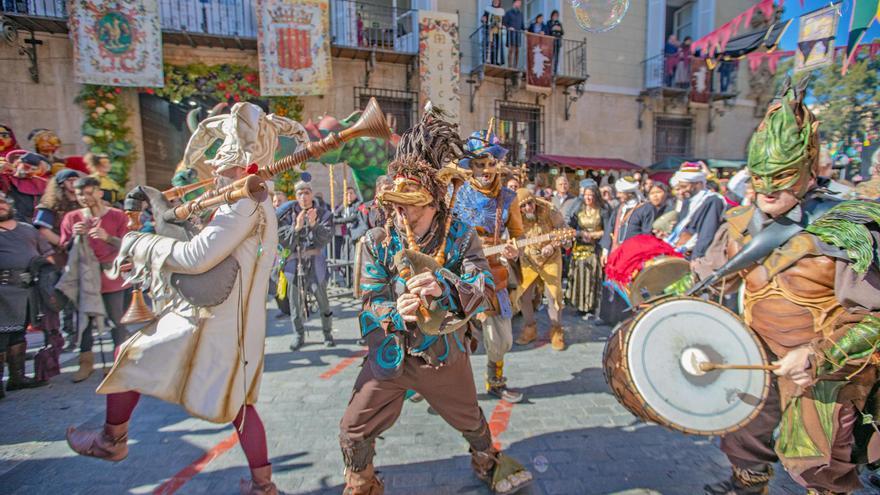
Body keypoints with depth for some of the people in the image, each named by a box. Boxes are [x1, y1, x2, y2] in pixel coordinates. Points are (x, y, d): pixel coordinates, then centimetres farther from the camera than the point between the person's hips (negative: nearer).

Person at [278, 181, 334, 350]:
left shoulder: (323, 213, 2)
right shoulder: (289, 214, 3)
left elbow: (325, 239, -8)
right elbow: (284, 241, -4)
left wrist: (313, 224, -22)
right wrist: (297, 227, -19)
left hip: (315, 262, -1)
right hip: (294, 262, 1)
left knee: (322, 299, -1)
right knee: (295, 301, 5)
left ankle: (327, 333, 17)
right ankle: (298, 335, 21)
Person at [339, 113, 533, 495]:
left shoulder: (461, 236, -12)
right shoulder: (377, 242, -10)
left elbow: (482, 290, -20)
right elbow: (372, 302, -11)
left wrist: (444, 286, -41)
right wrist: (397, 311, -34)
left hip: (445, 352, 0)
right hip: (390, 353, 1)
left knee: (470, 418, 23)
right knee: (354, 431, 5)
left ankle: (488, 463, 56)